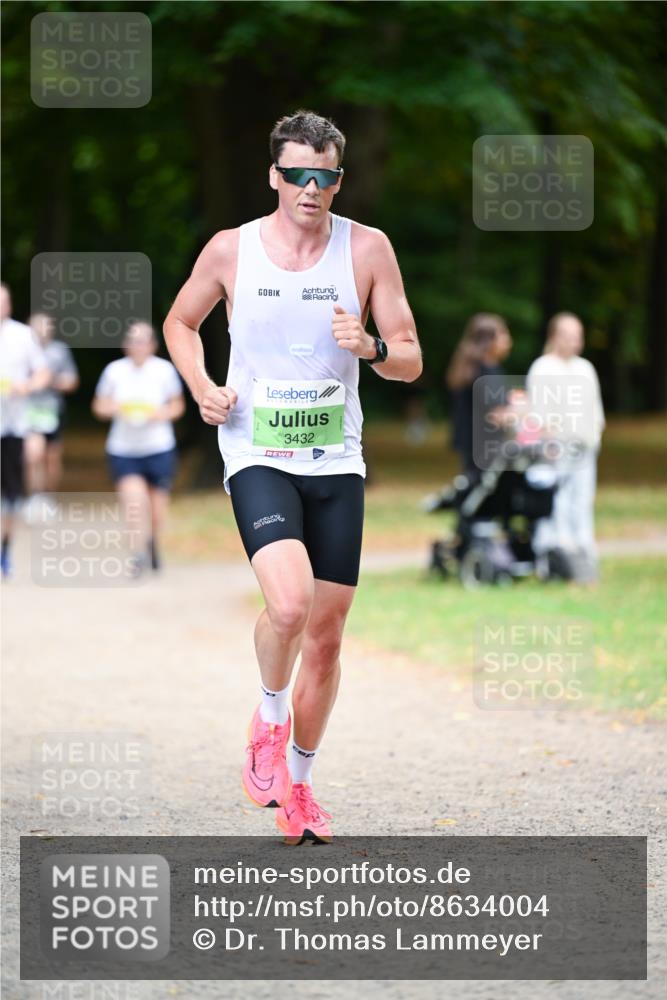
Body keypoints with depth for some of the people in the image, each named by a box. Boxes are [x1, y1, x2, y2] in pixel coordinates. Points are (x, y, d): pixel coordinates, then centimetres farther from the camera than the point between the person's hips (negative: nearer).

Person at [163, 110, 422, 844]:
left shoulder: (367, 249, -1)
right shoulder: (230, 250, -2)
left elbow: (410, 362, 3)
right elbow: (180, 323, 16)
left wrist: (370, 347, -19)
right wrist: (201, 388, -2)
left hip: (337, 460, 2)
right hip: (256, 455, -2)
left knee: (326, 631, 6)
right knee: (289, 601, -25)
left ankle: (297, 784, 24)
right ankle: (269, 724, 4)